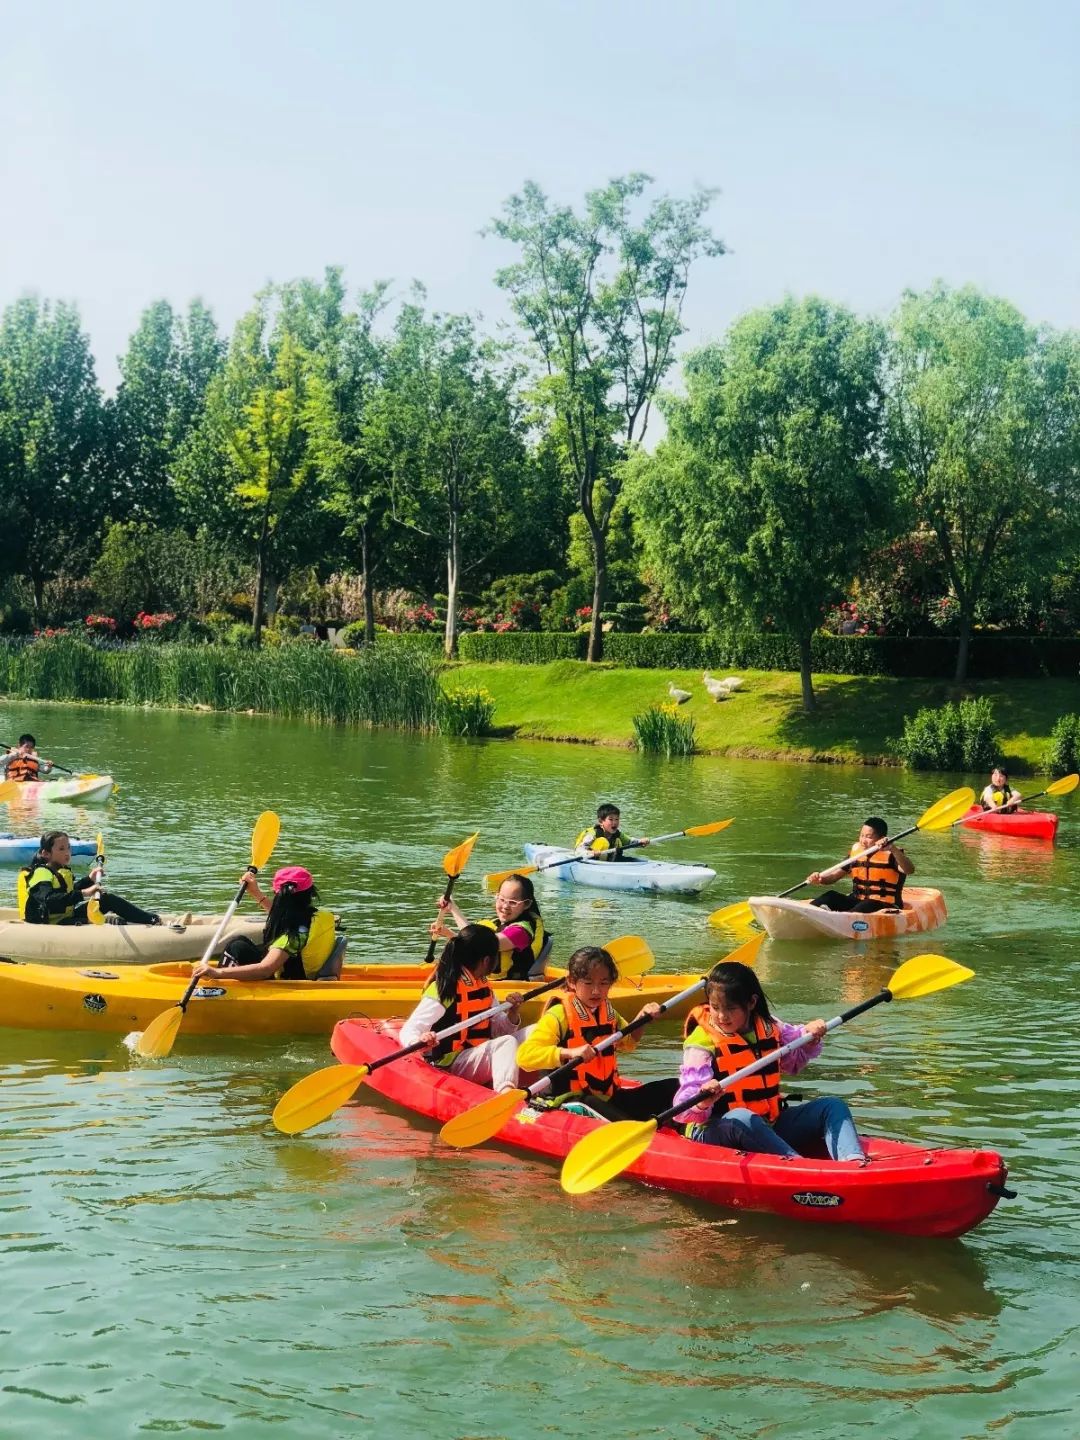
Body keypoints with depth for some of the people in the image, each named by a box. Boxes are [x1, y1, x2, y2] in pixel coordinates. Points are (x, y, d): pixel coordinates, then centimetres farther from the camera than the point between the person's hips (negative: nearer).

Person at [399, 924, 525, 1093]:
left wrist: (513, 1014, -4)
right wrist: (420, 1041, -44)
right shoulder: (442, 991, -16)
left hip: (483, 1056, 9)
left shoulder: (484, 987, 10)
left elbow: (498, 1029, 17)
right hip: (451, 1064, -9)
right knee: (505, 1043, -31)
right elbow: (409, 1031, -21)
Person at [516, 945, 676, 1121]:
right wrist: (569, 1052, -39)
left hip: (609, 1096, 8)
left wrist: (641, 1018, 12)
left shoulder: (608, 1011, 11)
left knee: (672, 1087, -1)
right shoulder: (559, 1015, -12)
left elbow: (627, 1043, 32)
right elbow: (524, 1055, -27)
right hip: (574, 1101, -8)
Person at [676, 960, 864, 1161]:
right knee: (741, 1118, -39)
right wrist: (702, 1102, -45)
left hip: (768, 1128, 7)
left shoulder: (767, 1027, 7)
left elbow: (794, 1060, 28)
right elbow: (684, 1108, -21)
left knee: (831, 1106, -4)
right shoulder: (702, 1043, -12)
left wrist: (809, 1036, 7)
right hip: (714, 1135, -7)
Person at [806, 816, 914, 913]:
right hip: (857, 900, 6)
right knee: (831, 896, -16)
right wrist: (820, 878, -10)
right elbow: (834, 875, 12)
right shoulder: (856, 851, 11)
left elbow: (910, 870, -25)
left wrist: (892, 849, -38)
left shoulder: (891, 854, -6)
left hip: (885, 905, -5)